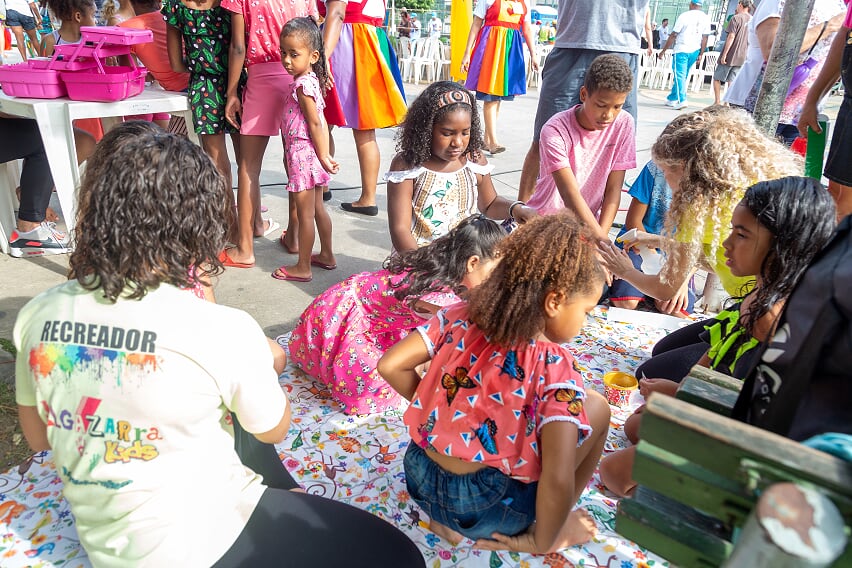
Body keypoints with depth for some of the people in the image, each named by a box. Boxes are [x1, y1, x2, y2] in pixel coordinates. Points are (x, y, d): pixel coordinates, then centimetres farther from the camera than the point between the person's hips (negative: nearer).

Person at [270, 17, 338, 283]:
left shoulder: (302, 85, -17)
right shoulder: (312, 80, 11)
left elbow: (315, 123, -19)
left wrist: (323, 156, -16)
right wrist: (325, 155, 12)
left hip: (303, 154, -10)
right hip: (313, 154, 10)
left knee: (305, 214, -1)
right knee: (317, 208, 19)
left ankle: (303, 268, 9)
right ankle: (327, 255, 31)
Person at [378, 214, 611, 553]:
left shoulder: (459, 317, -4)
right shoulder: (554, 367, -17)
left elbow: (390, 366, -3)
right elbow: (558, 481, -22)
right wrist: (544, 542, -4)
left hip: (420, 478, 5)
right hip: (481, 511, -5)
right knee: (595, 408, 3)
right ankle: (541, 530, 14)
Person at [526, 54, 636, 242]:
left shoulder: (623, 124, -7)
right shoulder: (556, 131, -20)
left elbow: (613, 189, -7)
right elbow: (570, 194, -27)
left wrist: (601, 236, -20)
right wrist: (602, 241, -34)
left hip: (588, 222, 4)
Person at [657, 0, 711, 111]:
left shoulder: (684, 16, -10)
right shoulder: (706, 18, 4)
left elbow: (673, 35, -9)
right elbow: (705, 38, 6)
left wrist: (663, 51, -3)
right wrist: (700, 54, 13)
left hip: (681, 50, -5)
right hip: (695, 51, 5)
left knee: (679, 76, -5)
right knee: (682, 76, 15)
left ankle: (682, 100, -18)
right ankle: (672, 99, 23)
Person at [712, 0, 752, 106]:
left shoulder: (736, 18, -8)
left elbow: (731, 36, -16)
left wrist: (724, 54, -16)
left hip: (730, 56, -6)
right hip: (742, 57, 6)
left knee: (717, 78, 6)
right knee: (732, 81, 7)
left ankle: (717, 101, -1)